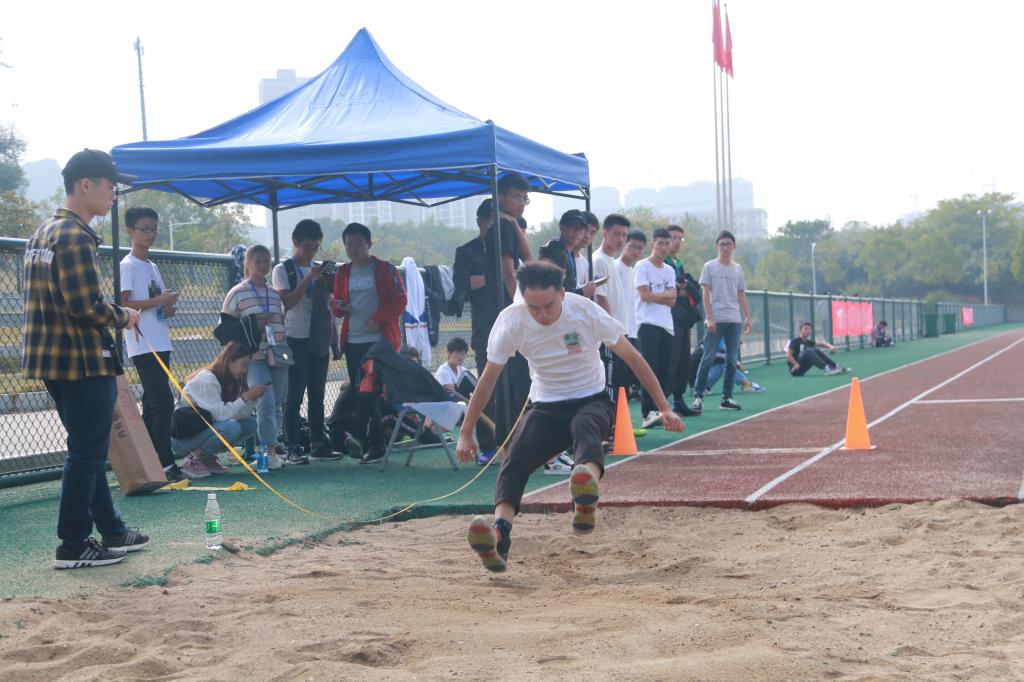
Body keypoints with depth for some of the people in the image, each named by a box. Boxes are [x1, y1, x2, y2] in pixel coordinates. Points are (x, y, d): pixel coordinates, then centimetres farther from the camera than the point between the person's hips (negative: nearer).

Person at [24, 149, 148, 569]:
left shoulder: (44, 233, 16)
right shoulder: (75, 237, -16)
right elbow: (85, 305, -23)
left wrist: (113, 317, 13)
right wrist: (123, 317, -6)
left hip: (54, 360, 10)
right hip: (83, 361, -10)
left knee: (88, 450, 16)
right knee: (87, 453, -2)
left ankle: (111, 531, 25)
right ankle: (73, 546, 3)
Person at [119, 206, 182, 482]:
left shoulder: (152, 267, 19)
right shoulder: (128, 265, -6)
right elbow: (122, 304, -16)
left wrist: (169, 308, 4)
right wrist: (158, 301, -19)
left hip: (160, 343, 9)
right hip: (142, 345, -9)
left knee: (152, 403, 9)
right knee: (163, 402, -15)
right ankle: (167, 463, -13)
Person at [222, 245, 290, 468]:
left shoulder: (275, 294, 16)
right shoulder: (237, 293, 2)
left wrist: (287, 348, 15)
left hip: (278, 355, 5)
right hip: (254, 357, -5)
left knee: (278, 404, 6)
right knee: (266, 400, -19)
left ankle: (273, 445, 19)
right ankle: (269, 450, -18)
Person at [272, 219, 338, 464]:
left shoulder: (319, 269, 15)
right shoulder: (283, 270, -1)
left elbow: (330, 302, 19)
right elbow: (288, 301, -14)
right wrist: (309, 278, -18)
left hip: (319, 339, 5)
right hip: (296, 340, -5)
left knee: (317, 395, 8)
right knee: (294, 396, -5)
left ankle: (318, 444, 13)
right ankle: (293, 448, -5)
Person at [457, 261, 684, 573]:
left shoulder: (587, 312, -16)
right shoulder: (511, 322, -13)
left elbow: (633, 358, -5)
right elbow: (488, 379, 0)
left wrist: (664, 408, -5)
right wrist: (466, 433, 3)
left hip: (591, 400, -2)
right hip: (545, 406, 2)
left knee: (585, 426, -39)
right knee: (516, 456, -29)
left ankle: (587, 493, -68)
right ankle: (500, 531, -48)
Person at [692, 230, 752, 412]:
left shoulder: (737, 269, 14)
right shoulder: (709, 267, 2)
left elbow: (741, 295, 16)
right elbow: (706, 293, -3)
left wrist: (747, 318, 8)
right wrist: (710, 318, -12)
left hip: (734, 320, 5)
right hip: (716, 320, -5)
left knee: (732, 359, 4)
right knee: (708, 357, -9)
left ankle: (727, 397, 10)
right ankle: (698, 395, -5)